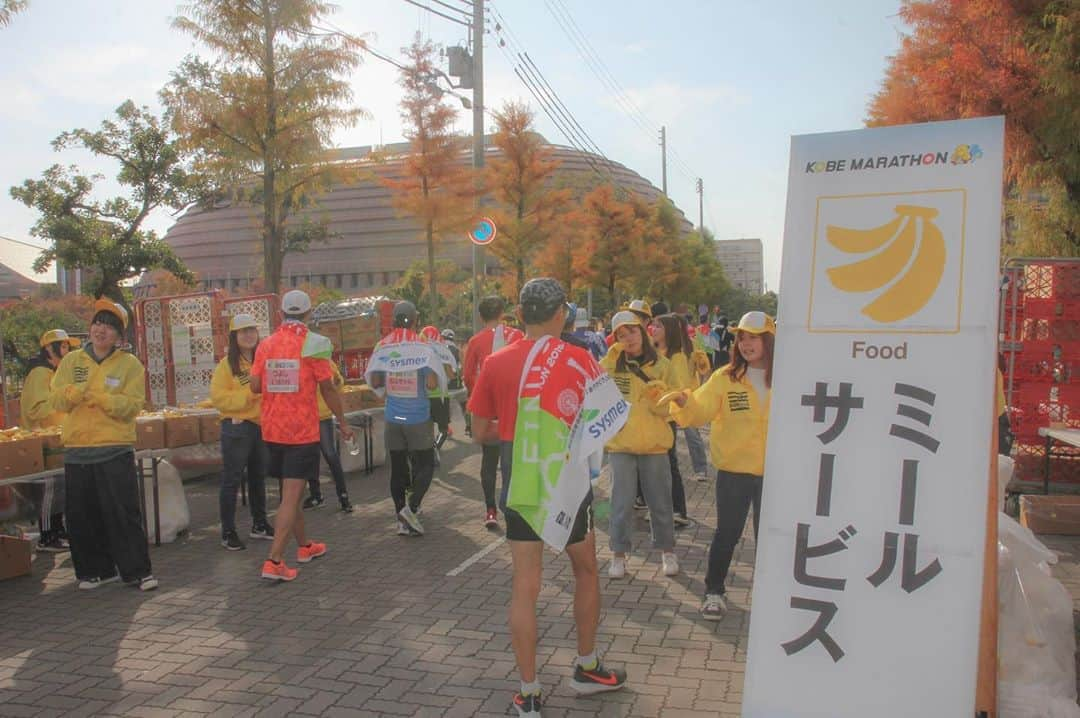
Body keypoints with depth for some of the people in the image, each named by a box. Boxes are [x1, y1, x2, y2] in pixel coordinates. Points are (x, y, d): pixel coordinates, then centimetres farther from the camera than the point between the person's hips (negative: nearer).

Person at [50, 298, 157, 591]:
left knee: (123, 512, -4)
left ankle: (137, 570, 5)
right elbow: (57, 400, 1)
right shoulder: (71, 361, 9)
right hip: (77, 450, 4)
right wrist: (79, 389, -19)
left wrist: (99, 397, -23)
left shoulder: (130, 364, 0)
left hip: (116, 450, -4)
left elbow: (132, 405, -10)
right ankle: (96, 570, 24)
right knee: (82, 516, 9)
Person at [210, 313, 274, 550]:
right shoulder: (227, 364, -6)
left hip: (261, 426, 5)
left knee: (258, 478, 15)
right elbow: (218, 398, -14)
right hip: (236, 428, -5)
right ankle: (228, 532, 6)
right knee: (232, 480, -1)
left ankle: (259, 524, 28)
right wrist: (249, 393, -20)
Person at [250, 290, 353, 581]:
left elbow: (255, 386, -2)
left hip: (272, 429, 5)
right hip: (302, 430, -5)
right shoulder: (313, 343, -10)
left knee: (290, 490, 19)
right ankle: (274, 562, -9)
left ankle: (304, 546, 35)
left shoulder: (266, 344, 3)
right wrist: (343, 423, 1)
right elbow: (327, 387, -9)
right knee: (291, 496, -4)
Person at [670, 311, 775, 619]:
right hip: (733, 469, -1)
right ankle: (714, 592, 25)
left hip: (773, 471, 1)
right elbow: (701, 410, -15)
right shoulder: (725, 378, -4)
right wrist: (685, 401, -35)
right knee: (727, 533, 9)